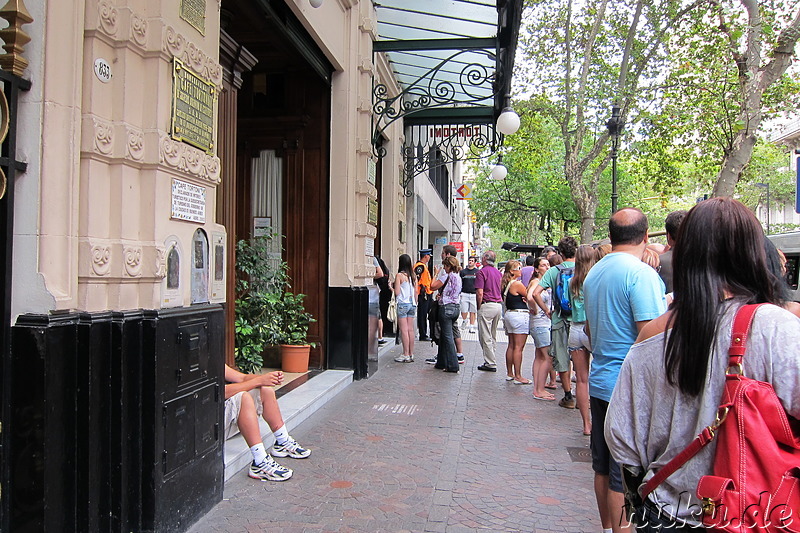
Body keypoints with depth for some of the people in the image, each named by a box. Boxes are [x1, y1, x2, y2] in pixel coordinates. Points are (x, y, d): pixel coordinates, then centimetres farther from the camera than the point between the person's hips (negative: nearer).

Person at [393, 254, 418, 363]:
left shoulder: (399, 275, -10)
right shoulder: (413, 276, 8)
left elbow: (397, 292, -12)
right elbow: (416, 292, 12)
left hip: (402, 304, -6)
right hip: (412, 304, 6)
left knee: (404, 330, -3)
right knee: (410, 329, 8)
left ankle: (406, 355, -2)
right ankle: (411, 354, 12)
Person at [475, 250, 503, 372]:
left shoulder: (482, 272, -10)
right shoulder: (498, 272, 12)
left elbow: (480, 293, -15)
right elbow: (502, 290, 14)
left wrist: (478, 307, -5)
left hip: (487, 305, -8)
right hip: (499, 306, 8)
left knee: (485, 337, -1)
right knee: (492, 337, 15)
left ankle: (491, 363, 0)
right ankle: (491, 361, 19)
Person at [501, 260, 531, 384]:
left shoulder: (505, 284, 10)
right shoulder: (517, 284, -15)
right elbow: (529, 297, -8)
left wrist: (521, 298, 3)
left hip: (509, 313, 9)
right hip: (520, 315, -9)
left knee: (511, 345, 14)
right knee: (518, 347, -6)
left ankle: (509, 374, 20)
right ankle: (518, 377, -4)